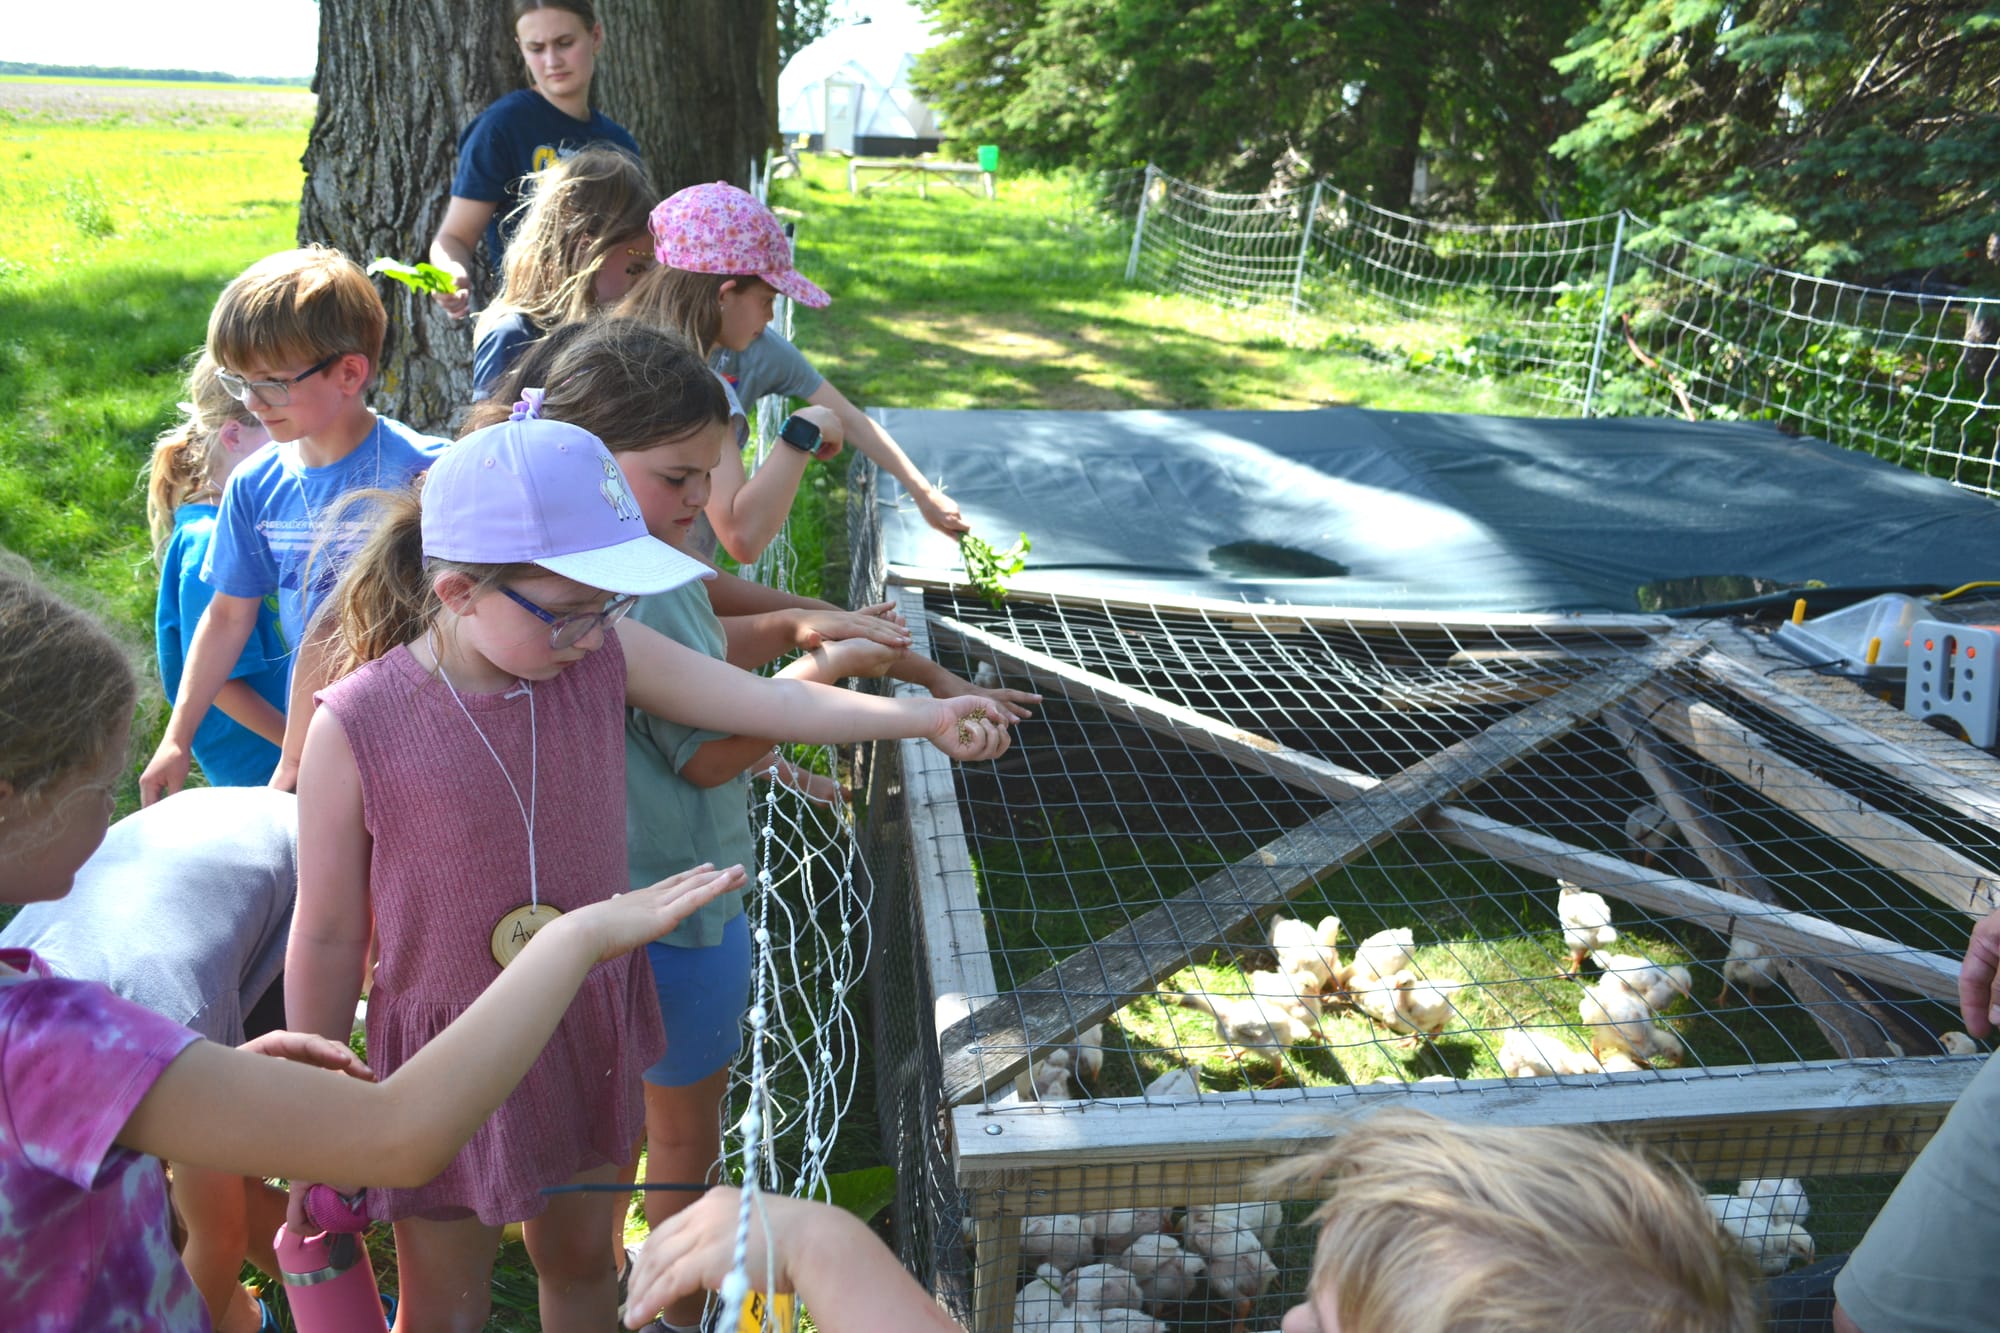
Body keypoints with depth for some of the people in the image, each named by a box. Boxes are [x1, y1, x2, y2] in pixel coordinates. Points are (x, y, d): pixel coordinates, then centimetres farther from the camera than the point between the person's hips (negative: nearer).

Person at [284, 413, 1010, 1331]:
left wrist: (922, 716, -28)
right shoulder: (353, 728, -22)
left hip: (591, 1035, 3)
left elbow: (761, 700, -15)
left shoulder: (605, 660, -12)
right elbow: (328, 937, -12)